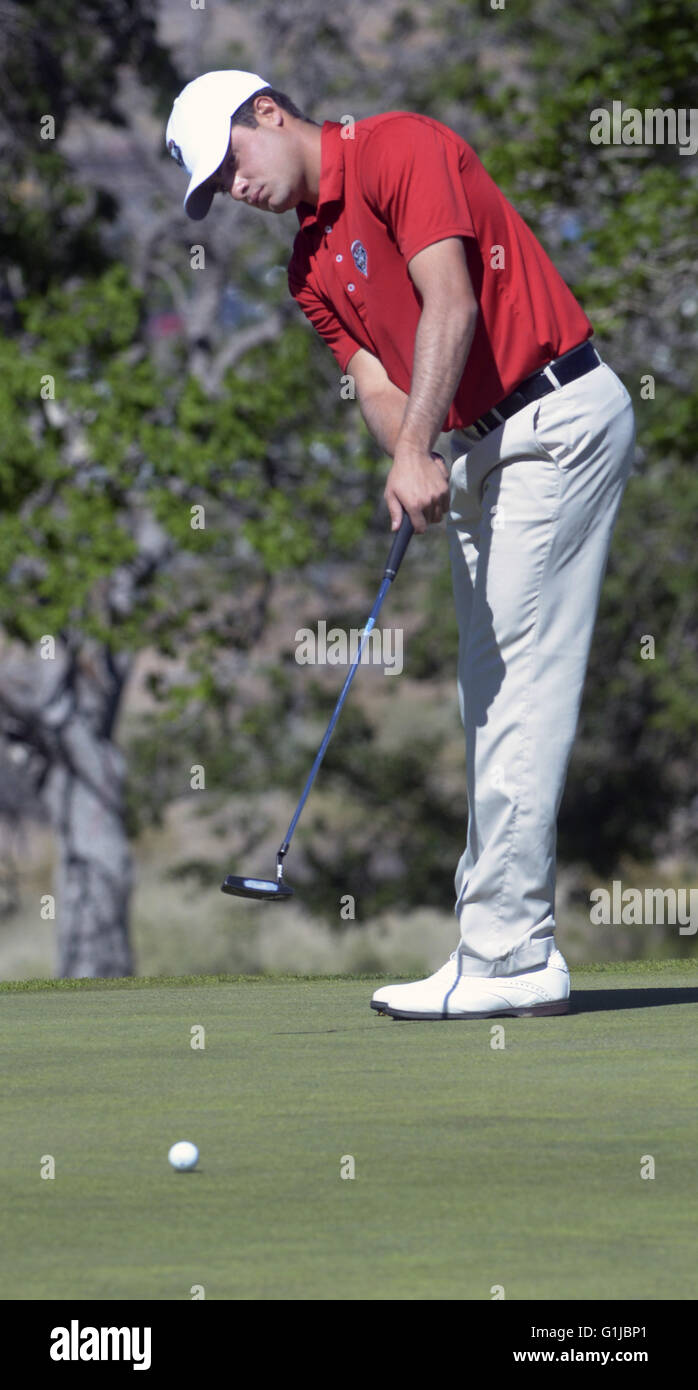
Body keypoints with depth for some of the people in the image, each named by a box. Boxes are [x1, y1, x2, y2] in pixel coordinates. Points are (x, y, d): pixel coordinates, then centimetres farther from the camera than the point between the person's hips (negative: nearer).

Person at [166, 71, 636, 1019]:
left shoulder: (398, 149, -10)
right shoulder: (310, 267, 16)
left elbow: (451, 305, -20)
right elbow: (378, 381, 6)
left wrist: (418, 448, -26)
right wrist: (409, 461, -16)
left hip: (558, 416, -10)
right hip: (482, 448, 10)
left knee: (520, 690, -12)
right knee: (491, 700, 9)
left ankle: (505, 958, -13)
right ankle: (509, 944, 11)